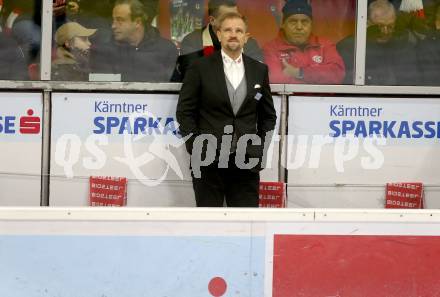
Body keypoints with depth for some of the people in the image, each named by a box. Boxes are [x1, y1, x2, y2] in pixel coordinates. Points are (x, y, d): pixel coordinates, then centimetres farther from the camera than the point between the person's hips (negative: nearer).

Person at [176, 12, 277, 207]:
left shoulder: (259, 70, 11)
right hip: (208, 161, -2)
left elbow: (268, 115, 16)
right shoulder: (200, 68, 2)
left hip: (247, 162, 2)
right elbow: (184, 111, 1)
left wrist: (260, 148, 5)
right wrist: (196, 147, -6)